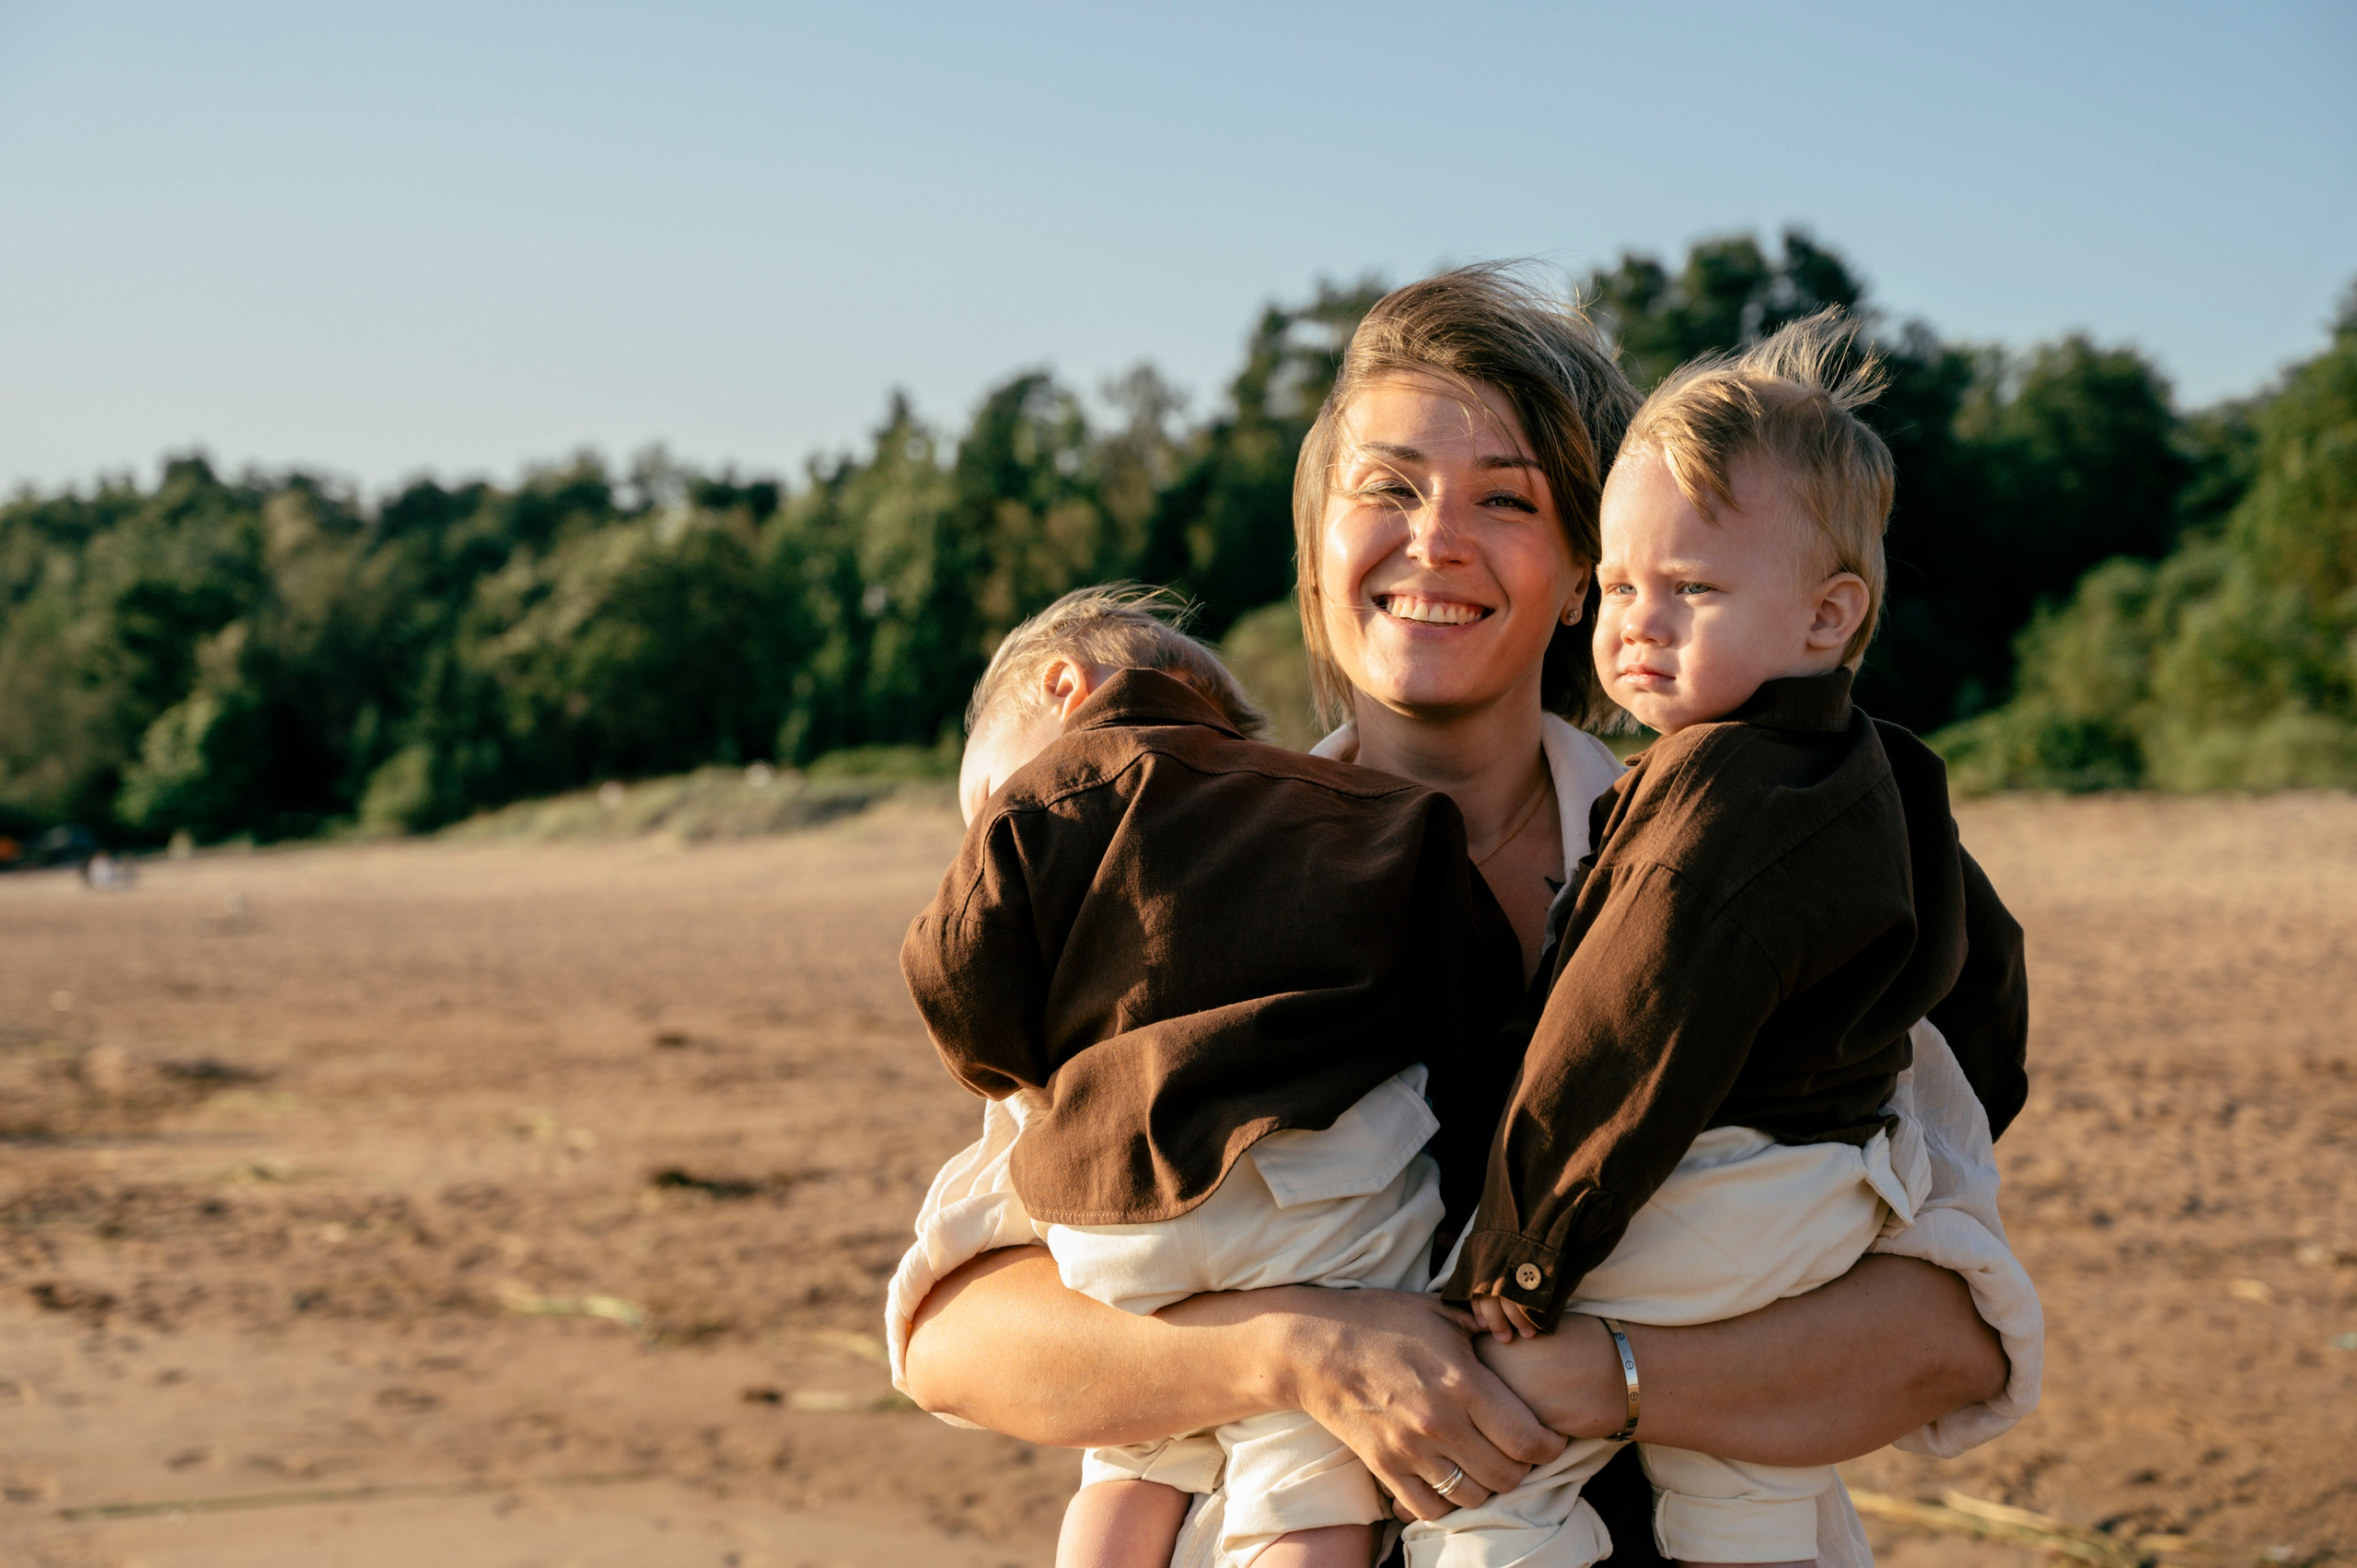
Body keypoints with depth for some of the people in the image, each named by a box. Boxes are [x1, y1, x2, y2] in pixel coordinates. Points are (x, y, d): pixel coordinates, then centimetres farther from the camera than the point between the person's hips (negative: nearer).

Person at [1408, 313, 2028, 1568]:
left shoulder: (1718, 795, -21)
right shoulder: (1885, 785, 11)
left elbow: (1632, 1051, -25)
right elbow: (1984, 963, 24)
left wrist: (1513, 1263, -20)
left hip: (1696, 1224, -10)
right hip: (1843, 1219, 10)